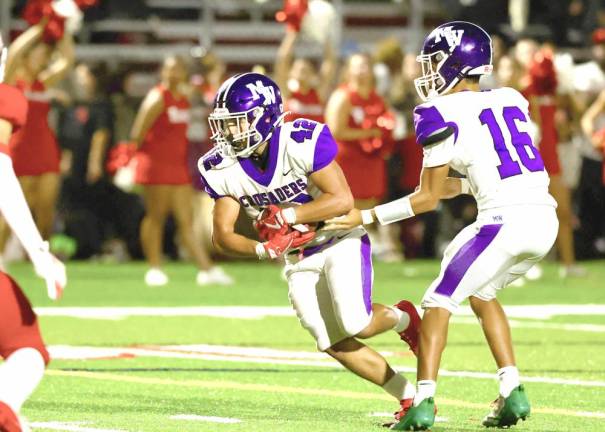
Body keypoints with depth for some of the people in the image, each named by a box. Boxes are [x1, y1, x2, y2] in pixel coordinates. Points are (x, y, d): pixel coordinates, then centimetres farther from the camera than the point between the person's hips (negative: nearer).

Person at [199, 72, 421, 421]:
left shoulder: (302, 142, -26)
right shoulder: (223, 168, -11)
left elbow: (342, 199, -26)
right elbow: (223, 236, -9)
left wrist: (288, 215, -34)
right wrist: (262, 249, -29)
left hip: (340, 240, -5)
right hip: (299, 261, 5)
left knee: (355, 325, -22)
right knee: (334, 343, -3)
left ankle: (401, 318, 14)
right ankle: (411, 397, 13)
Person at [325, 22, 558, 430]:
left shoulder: (445, 114, -1)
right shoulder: (512, 100, 18)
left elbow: (428, 198, 2)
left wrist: (367, 217, 8)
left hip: (506, 221, -7)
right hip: (546, 218, 7)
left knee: (440, 300, 4)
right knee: (481, 293, 26)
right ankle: (513, 392, 16)